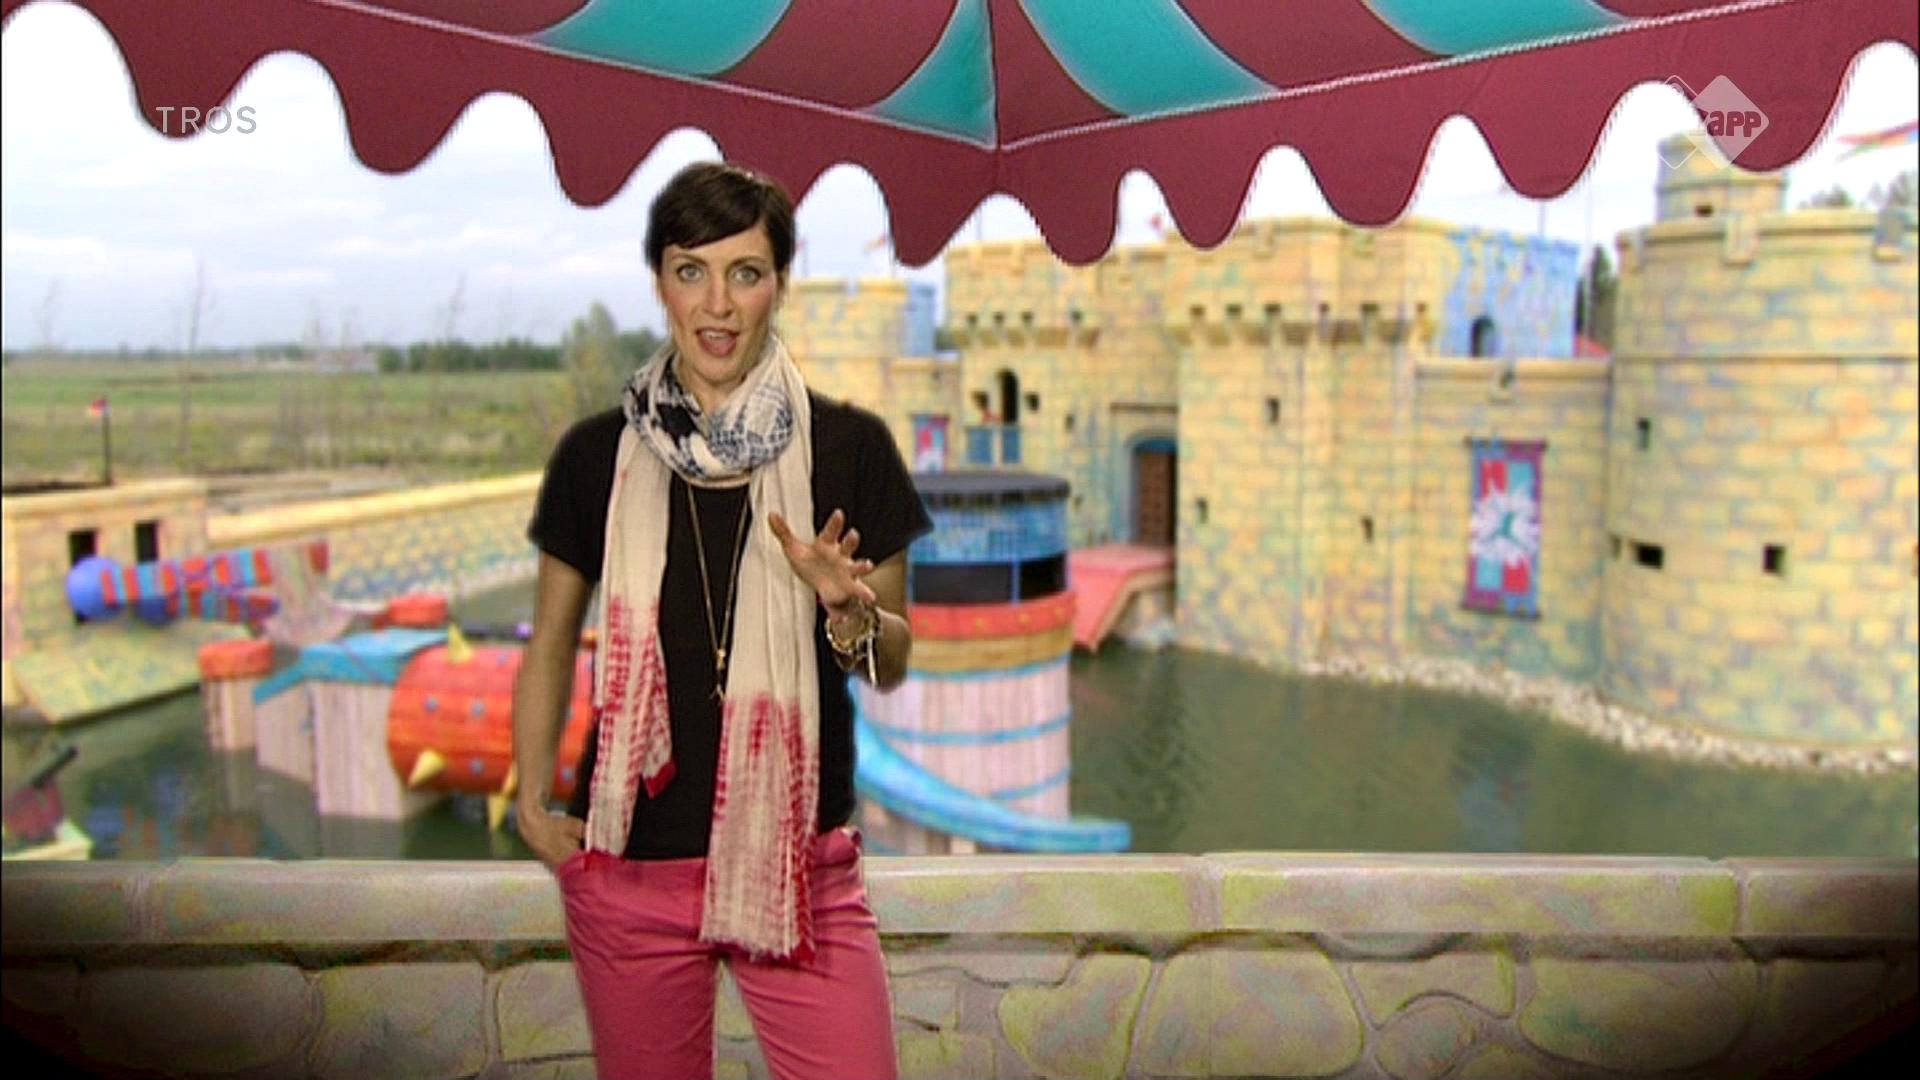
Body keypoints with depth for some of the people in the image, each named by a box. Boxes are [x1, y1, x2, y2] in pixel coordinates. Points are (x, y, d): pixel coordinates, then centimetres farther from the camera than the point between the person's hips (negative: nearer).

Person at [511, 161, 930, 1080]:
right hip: (630, 872, 1)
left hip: (800, 865, -1)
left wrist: (847, 609, -18)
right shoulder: (598, 455, -1)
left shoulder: (848, 447, -4)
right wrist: (531, 801, 2)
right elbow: (550, 644, 10)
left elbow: (891, 666, 2)